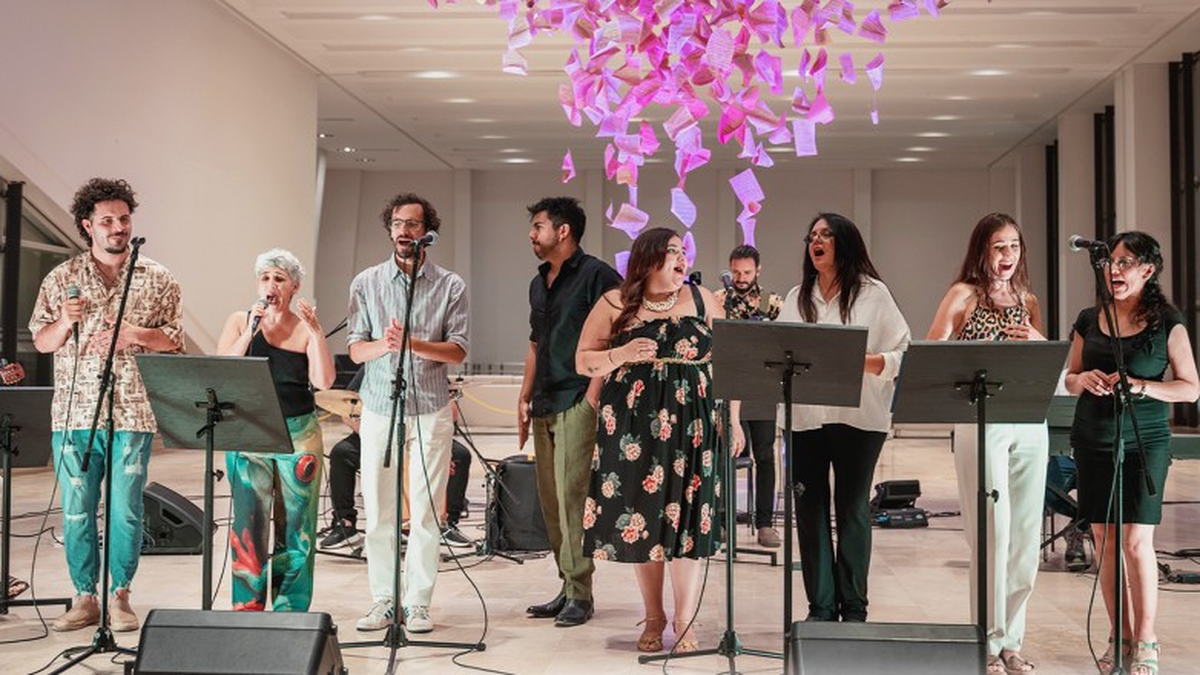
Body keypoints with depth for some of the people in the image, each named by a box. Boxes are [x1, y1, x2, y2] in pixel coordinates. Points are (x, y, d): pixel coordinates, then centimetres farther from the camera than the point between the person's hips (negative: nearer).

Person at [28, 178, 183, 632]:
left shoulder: (157, 279, 6)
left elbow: (174, 340, 5)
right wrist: (65, 321, -10)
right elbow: (41, 342, 10)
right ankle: (84, 598, 15)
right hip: (73, 413, 1)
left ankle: (120, 597, 13)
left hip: (132, 414, -1)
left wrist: (135, 336, -12)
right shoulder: (61, 279, 9)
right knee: (76, 511, 4)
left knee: (126, 511, 0)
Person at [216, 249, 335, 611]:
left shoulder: (306, 329, 5)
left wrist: (316, 332, -17)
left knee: (295, 528, 4)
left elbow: (324, 381, -9)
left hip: (299, 435, 1)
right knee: (248, 526, -3)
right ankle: (247, 608, 5)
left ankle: (290, 612, 14)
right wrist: (252, 331, -14)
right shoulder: (240, 321, 6)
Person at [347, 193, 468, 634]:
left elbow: (458, 351, -4)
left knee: (426, 512, -1)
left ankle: (418, 603, 9)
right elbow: (355, 350, 2)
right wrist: (383, 345, -20)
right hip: (379, 408, 1)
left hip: (430, 411, -1)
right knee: (378, 512, 3)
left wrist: (413, 343, -20)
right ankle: (383, 600, 14)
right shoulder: (366, 282, 7)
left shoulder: (450, 285, 3)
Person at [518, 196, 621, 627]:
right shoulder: (538, 284, 19)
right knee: (550, 499, 9)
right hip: (545, 405, 8)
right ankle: (566, 588, 18)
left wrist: (594, 393, -17)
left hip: (577, 402, -8)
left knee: (570, 495, -11)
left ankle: (580, 595, -4)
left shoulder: (596, 276, -6)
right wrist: (525, 399, 19)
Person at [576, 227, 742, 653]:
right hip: (632, 426, 0)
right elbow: (583, 362, 4)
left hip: (691, 426, 0)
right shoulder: (614, 305, 3)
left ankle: (685, 623, 3)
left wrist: (733, 418, 2)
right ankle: (653, 618, 20)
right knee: (641, 519, 4)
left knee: (687, 519, -4)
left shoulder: (702, 300, 6)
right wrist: (622, 354, -14)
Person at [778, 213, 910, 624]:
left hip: (857, 417, -3)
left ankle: (854, 608, 12)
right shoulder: (796, 298, 17)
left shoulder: (873, 293, 5)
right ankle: (821, 606, 12)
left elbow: (902, 355, -1)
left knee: (852, 509, 3)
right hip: (803, 416, 3)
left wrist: (863, 361, -17)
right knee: (810, 510, 3)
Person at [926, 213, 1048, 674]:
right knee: (993, 534, -7)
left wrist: (1037, 340, -2)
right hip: (981, 423, -5)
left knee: (1026, 536, 6)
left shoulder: (1027, 301, 16)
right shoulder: (964, 295, 1)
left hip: (1030, 423, 5)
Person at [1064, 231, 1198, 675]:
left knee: (1137, 542, -6)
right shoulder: (1089, 320, 8)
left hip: (1144, 443, -4)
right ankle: (1120, 638, 16)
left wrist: (1140, 386, -17)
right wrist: (1085, 379, -8)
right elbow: (1069, 380, 15)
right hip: (1092, 441, 4)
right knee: (1104, 541, 5)